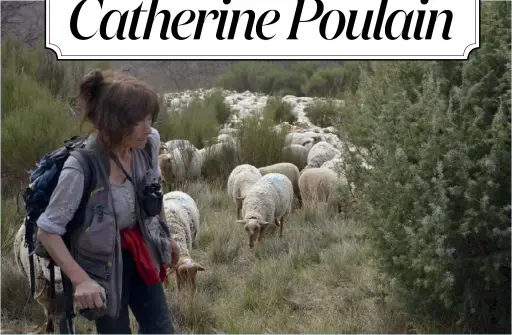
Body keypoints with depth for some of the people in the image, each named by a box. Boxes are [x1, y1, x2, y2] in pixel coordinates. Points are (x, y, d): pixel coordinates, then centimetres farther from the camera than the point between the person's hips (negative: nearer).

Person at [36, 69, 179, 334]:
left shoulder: (149, 143, -16)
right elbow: (47, 231, -25)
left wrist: (166, 236, 18)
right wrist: (81, 280, -32)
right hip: (102, 261, -5)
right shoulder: (80, 169, -33)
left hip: (140, 250, 6)